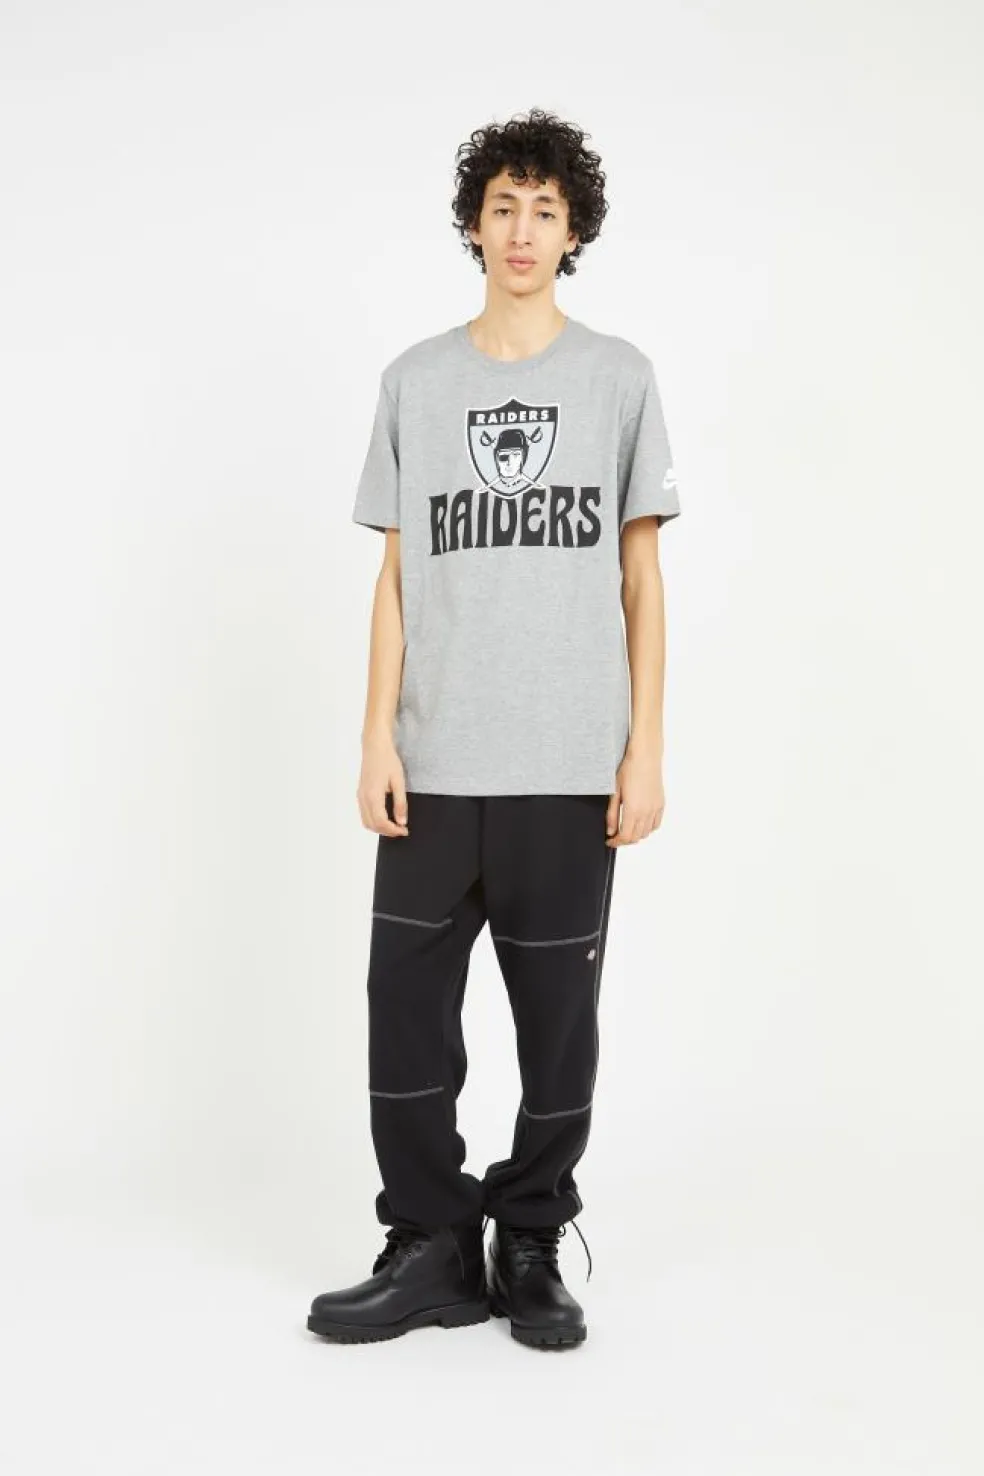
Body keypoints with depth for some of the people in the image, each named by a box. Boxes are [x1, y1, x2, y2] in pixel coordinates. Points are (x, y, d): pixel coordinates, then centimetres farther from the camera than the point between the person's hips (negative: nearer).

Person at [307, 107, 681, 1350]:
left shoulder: (619, 378, 7)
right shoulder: (415, 381, 9)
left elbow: (641, 576, 6)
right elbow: (395, 576, 8)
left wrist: (645, 749, -1)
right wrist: (377, 739, 0)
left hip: (568, 769, -1)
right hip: (435, 766, 1)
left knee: (557, 1020, 5)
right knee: (405, 1010, 2)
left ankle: (531, 1250, 22)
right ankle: (432, 1252, 17)